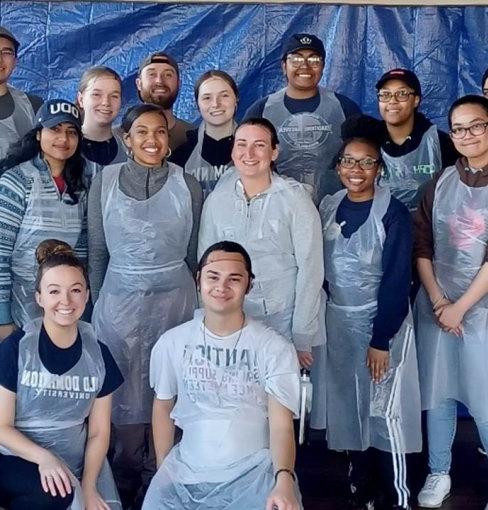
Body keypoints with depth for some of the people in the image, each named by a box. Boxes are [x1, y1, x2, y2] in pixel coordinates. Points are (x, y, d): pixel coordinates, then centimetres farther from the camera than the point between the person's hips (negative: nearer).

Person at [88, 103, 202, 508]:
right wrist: (99, 300, 7)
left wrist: (185, 295, 11)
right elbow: (97, 250, 5)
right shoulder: (105, 181, -2)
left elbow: (194, 252, 6)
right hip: (119, 301, 0)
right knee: (124, 395, 8)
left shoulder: (188, 185, -3)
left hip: (174, 301, 0)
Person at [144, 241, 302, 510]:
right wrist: (163, 472, 11)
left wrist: (284, 479, -29)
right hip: (185, 472, 2)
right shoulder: (171, 343, 3)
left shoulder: (276, 348, -6)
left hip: (254, 470, -2)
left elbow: (281, 425, -12)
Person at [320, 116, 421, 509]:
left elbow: (396, 281, -15)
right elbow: (318, 268, 8)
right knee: (348, 407, 12)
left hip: (381, 323, -5)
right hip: (338, 322, 5)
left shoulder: (393, 213, -12)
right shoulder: (328, 207, 3)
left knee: (384, 411, -1)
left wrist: (381, 340, -17)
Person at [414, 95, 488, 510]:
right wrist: (436, 299, -4)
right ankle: (438, 474, 26)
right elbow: (421, 245, 6)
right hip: (434, 305, 4)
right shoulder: (442, 182, 6)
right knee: (437, 394, 11)